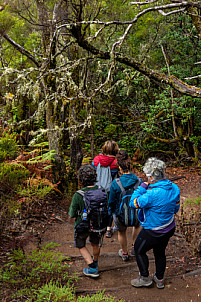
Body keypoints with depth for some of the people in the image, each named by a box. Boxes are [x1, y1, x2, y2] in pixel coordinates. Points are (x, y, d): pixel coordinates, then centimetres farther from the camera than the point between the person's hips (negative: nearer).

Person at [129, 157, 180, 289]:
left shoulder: (152, 194, -35)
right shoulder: (175, 188, -11)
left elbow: (133, 203, -20)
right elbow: (176, 209, 4)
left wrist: (143, 186, -17)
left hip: (153, 232, -7)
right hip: (169, 229, 7)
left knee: (139, 250, 18)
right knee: (160, 252, 27)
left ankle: (145, 278, 33)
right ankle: (160, 279, 45)